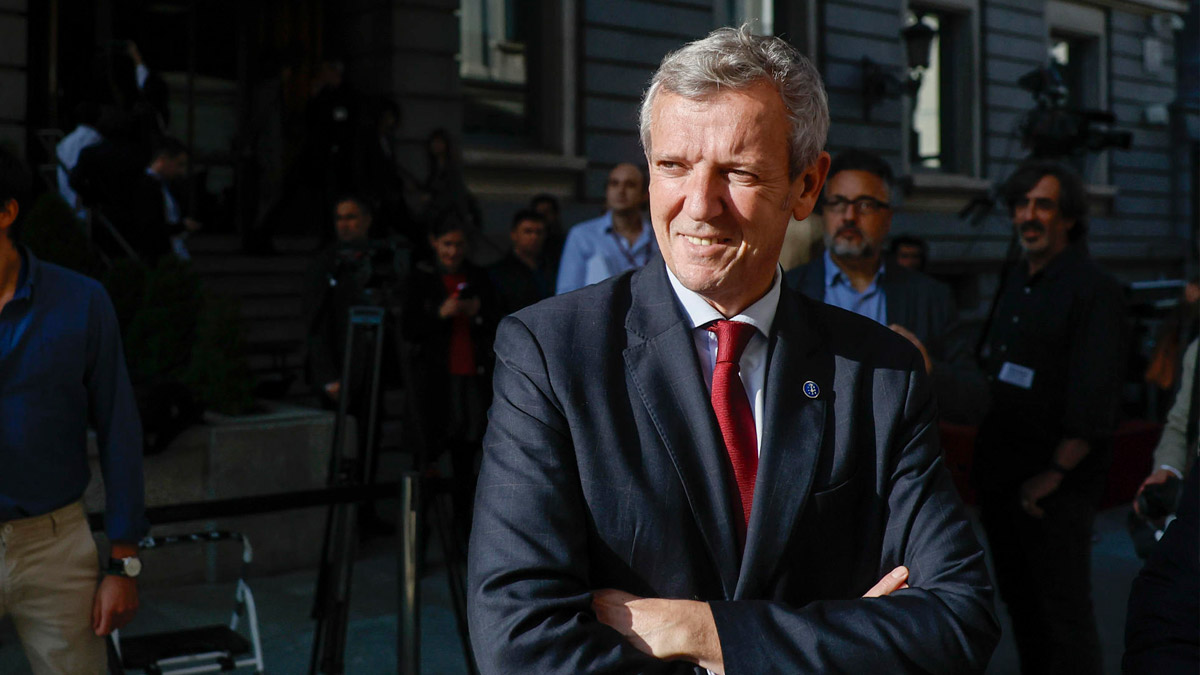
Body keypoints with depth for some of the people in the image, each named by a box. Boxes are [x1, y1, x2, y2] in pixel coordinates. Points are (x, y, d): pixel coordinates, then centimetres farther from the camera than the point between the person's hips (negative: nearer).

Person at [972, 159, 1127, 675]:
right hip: (1000, 477, 8)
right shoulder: (1014, 284, 14)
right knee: (1021, 606, 16)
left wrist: (1054, 474, -18)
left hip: (1056, 487, -8)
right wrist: (984, 459, 10)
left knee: (1064, 612, -2)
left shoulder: (1094, 289, -10)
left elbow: (1095, 399, -16)